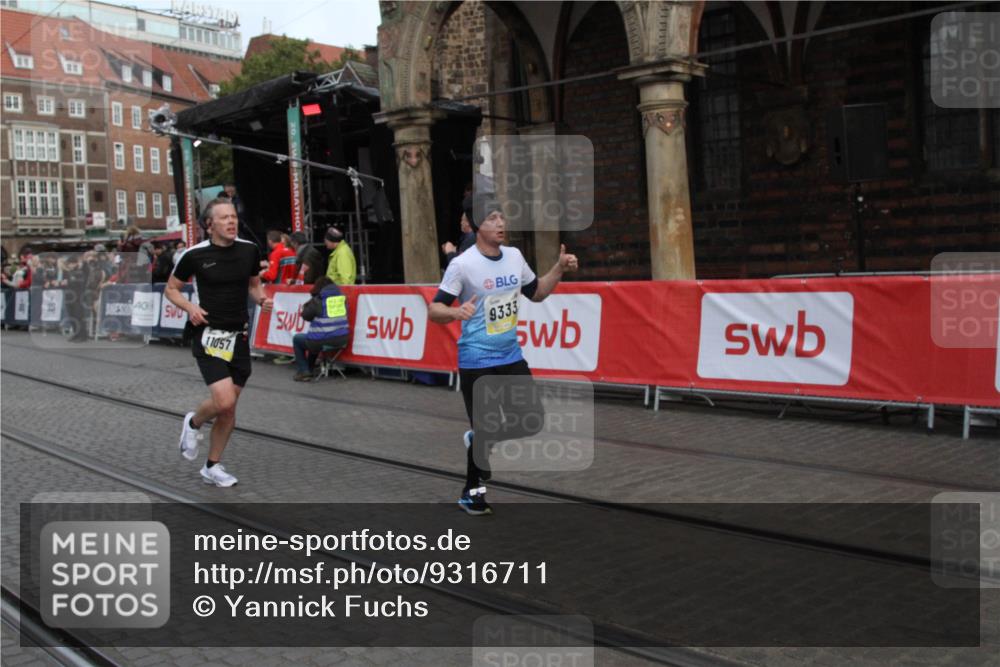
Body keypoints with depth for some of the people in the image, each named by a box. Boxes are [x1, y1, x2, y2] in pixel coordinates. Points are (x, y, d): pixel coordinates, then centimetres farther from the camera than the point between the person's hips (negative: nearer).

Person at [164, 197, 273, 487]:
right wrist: (190, 307, -13)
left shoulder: (249, 250, 1)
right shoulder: (195, 255, -8)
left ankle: (212, 467, 25)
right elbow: (171, 288, 5)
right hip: (209, 335, -4)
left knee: (229, 407, 8)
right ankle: (193, 423, 16)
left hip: (239, 336, 4)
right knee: (224, 401, -18)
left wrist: (261, 299, -3)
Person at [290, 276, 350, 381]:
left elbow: (306, 316, 0)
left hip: (323, 341, -6)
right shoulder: (343, 297, 6)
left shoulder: (318, 300, -10)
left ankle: (303, 372, 18)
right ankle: (309, 369, 47)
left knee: (297, 339, 24)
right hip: (342, 341, 6)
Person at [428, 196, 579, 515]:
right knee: (486, 430, 0)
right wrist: (455, 312, -38)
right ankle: (471, 492, 21)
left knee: (533, 421, 7)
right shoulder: (462, 264, -16)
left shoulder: (515, 256, 3)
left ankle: (479, 440, 30)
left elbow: (536, 292, 17)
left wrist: (560, 268, 3)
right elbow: (433, 310, -17)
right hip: (477, 361, -6)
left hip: (511, 357, 6)